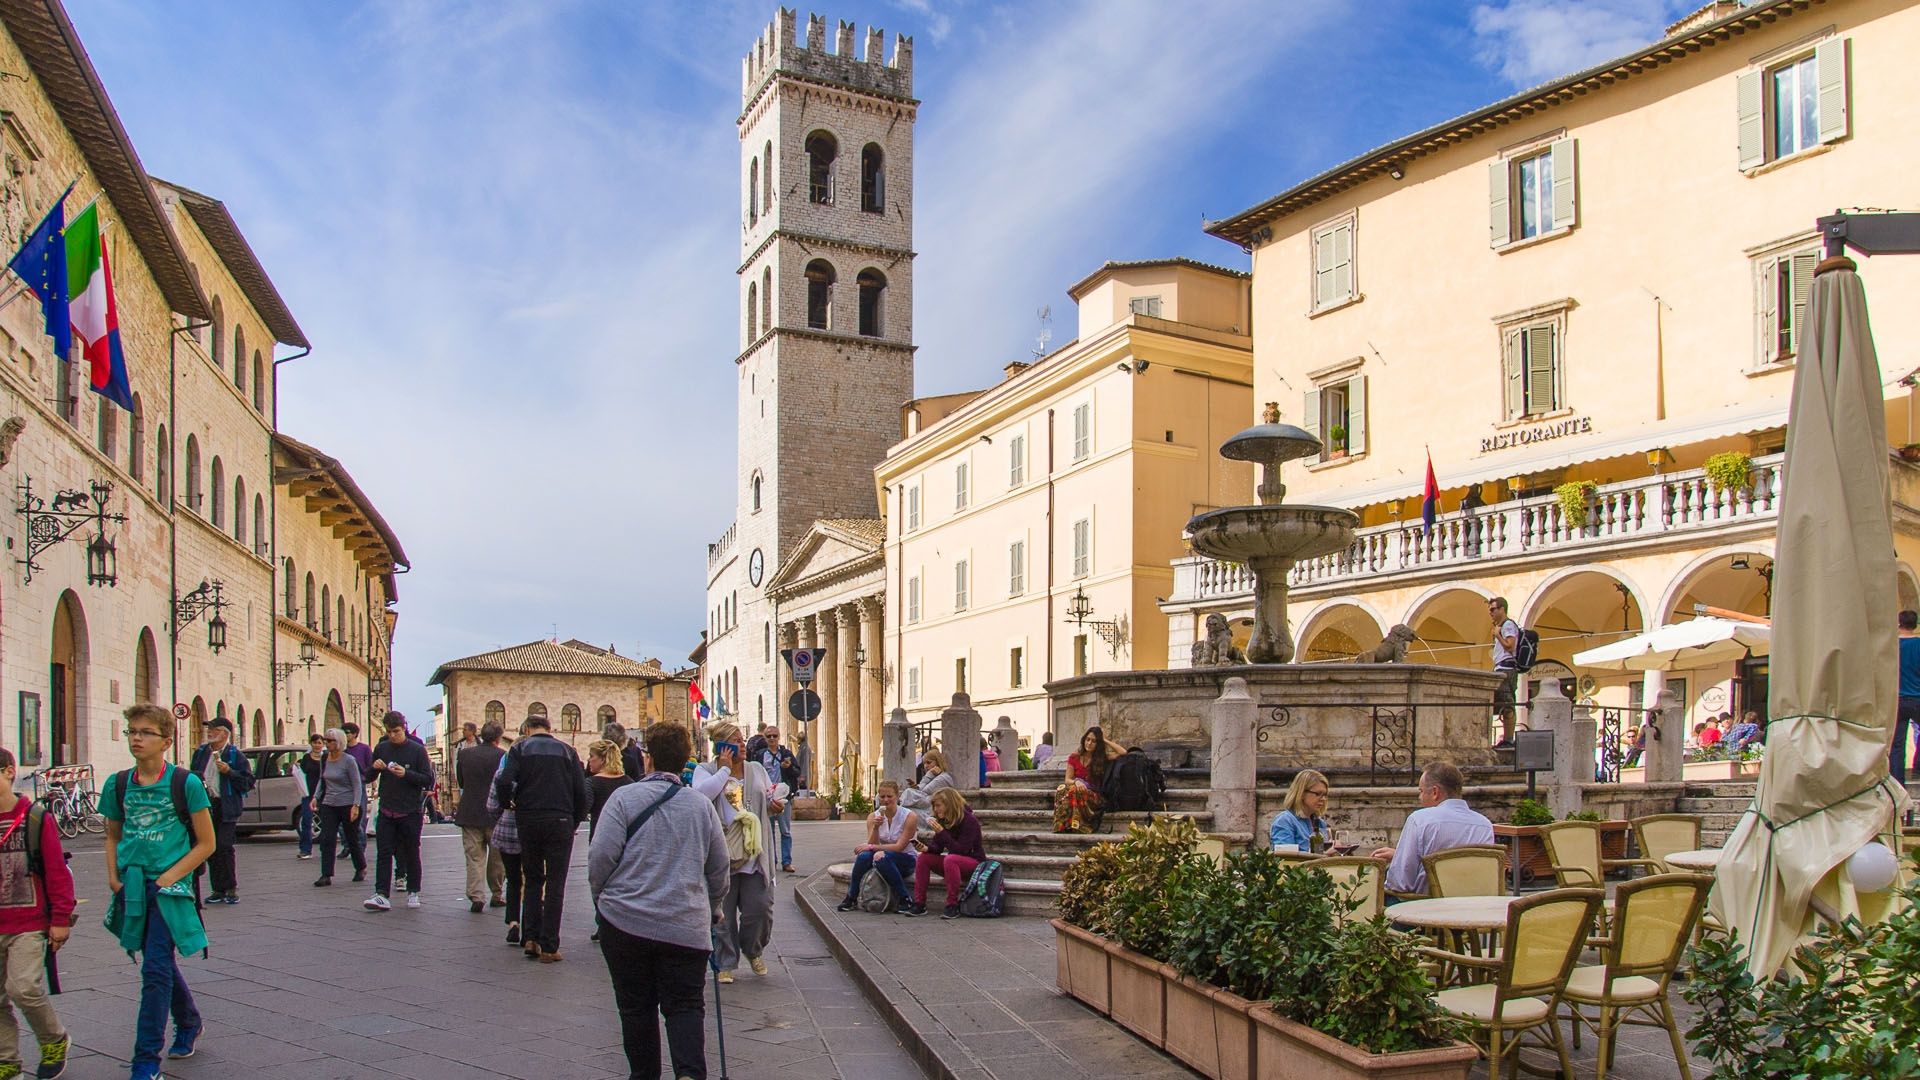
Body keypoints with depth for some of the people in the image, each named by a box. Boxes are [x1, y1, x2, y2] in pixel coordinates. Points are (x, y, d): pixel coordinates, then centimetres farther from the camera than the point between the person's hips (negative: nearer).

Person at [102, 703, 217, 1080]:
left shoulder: (186, 783, -10)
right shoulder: (118, 785, 4)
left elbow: (206, 843, -6)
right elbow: (113, 837, 17)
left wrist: (167, 878, -13)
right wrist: (113, 876, 1)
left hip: (168, 887, -5)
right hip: (132, 888, 5)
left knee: (156, 969, -8)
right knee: (162, 964, 18)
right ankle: (189, 1023, 39)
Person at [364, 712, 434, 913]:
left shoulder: (417, 750, -4)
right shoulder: (381, 748, 7)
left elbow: (428, 780, -7)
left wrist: (406, 774, -21)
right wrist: (375, 767, -8)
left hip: (410, 811, -3)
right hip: (386, 811, 3)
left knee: (411, 854, 6)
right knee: (383, 853, -3)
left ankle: (413, 892, 18)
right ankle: (381, 895, -5)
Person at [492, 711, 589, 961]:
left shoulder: (520, 748, 4)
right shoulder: (567, 750, 7)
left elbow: (504, 782, -11)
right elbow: (581, 792, 1)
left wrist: (509, 805, 8)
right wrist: (575, 821, 11)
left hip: (528, 821, 1)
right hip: (560, 823, -1)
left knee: (532, 880, 17)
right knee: (555, 884, 4)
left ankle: (530, 937, 10)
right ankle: (549, 947, 3)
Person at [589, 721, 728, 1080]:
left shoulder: (624, 797, -4)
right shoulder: (701, 805, 6)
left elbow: (600, 855, -9)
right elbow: (719, 867, 11)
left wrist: (600, 898, 10)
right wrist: (712, 909, 27)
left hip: (626, 919, -1)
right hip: (686, 925, 2)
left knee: (636, 1006, 11)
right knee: (686, 1005, 4)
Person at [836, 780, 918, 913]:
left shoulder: (910, 817, -13)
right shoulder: (873, 816, 0)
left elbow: (899, 846, -17)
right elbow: (872, 845, -8)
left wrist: (872, 847, -21)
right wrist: (875, 828, -26)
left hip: (905, 859, -4)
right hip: (883, 855, 4)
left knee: (882, 857, -36)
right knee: (864, 856, -29)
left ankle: (905, 900, -24)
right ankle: (851, 898, -12)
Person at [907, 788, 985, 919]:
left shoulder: (969, 821, -19)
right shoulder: (943, 821, 3)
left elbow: (961, 851, -26)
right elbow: (938, 848, 3)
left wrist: (942, 832, -30)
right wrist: (926, 848, -20)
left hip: (974, 863, -7)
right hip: (955, 864, 7)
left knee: (950, 859, -37)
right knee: (923, 858, -13)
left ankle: (953, 906, -31)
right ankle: (919, 904, -16)